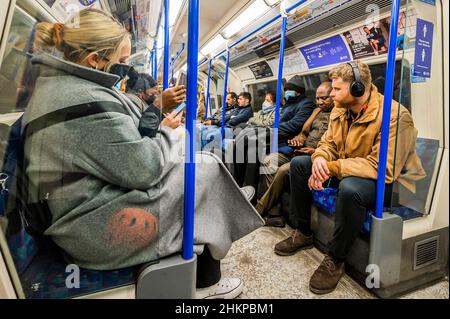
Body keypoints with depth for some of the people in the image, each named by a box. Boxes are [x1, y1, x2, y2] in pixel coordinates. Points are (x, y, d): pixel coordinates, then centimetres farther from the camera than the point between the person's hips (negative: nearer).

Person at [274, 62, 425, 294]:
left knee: (349, 188, -41)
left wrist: (332, 168, -31)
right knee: (299, 164, -1)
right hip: (348, 172, 8)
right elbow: (328, 143, 3)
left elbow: (383, 169, -32)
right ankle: (302, 233, 9)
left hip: (389, 182, -7)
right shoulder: (340, 110, 0)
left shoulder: (394, 116, -25)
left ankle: (335, 260, -15)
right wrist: (320, 159, -22)